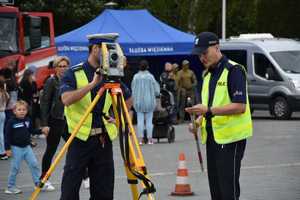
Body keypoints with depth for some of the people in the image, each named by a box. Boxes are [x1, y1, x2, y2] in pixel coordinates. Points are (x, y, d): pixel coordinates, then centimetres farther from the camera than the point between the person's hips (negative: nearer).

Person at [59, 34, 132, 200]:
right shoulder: (73, 74, -5)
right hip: (80, 138, -4)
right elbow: (66, 99, -23)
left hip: (104, 140, 4)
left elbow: (128, 99, 24)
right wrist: (93, 84, -25)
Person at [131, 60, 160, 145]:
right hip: (149, 101, -1)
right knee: (149, 120, 4)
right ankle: (149, 139, 3)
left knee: (140, 120, 4)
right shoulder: (150, 77, -7)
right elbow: (156, 91, -2)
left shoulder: (136, 77, -3)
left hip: (138, 101, 1)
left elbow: (133, 89, 3)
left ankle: (140, 138, 1)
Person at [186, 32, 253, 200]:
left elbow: (240, 106, -20)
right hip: (212, 137, 9)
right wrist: (199, 121, 5)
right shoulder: (208, 74, 16)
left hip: (231, 137, -9)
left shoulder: (234, 71, -11)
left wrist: (209, 110, -24)